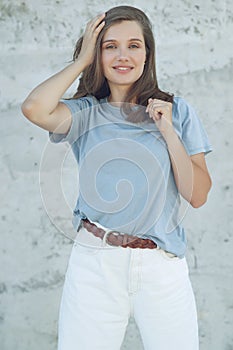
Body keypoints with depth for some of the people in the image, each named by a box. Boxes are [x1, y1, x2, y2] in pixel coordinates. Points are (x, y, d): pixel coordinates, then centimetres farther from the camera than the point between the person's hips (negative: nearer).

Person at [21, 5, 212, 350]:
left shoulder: (177, 111, 5)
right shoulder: (86, 113, 3)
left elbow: (197, 196, 2)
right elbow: (34, 108, -19)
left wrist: (168, 132, -8)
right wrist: (83, 59, -6)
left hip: (163, 268, 1)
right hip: (94, 262, 0)